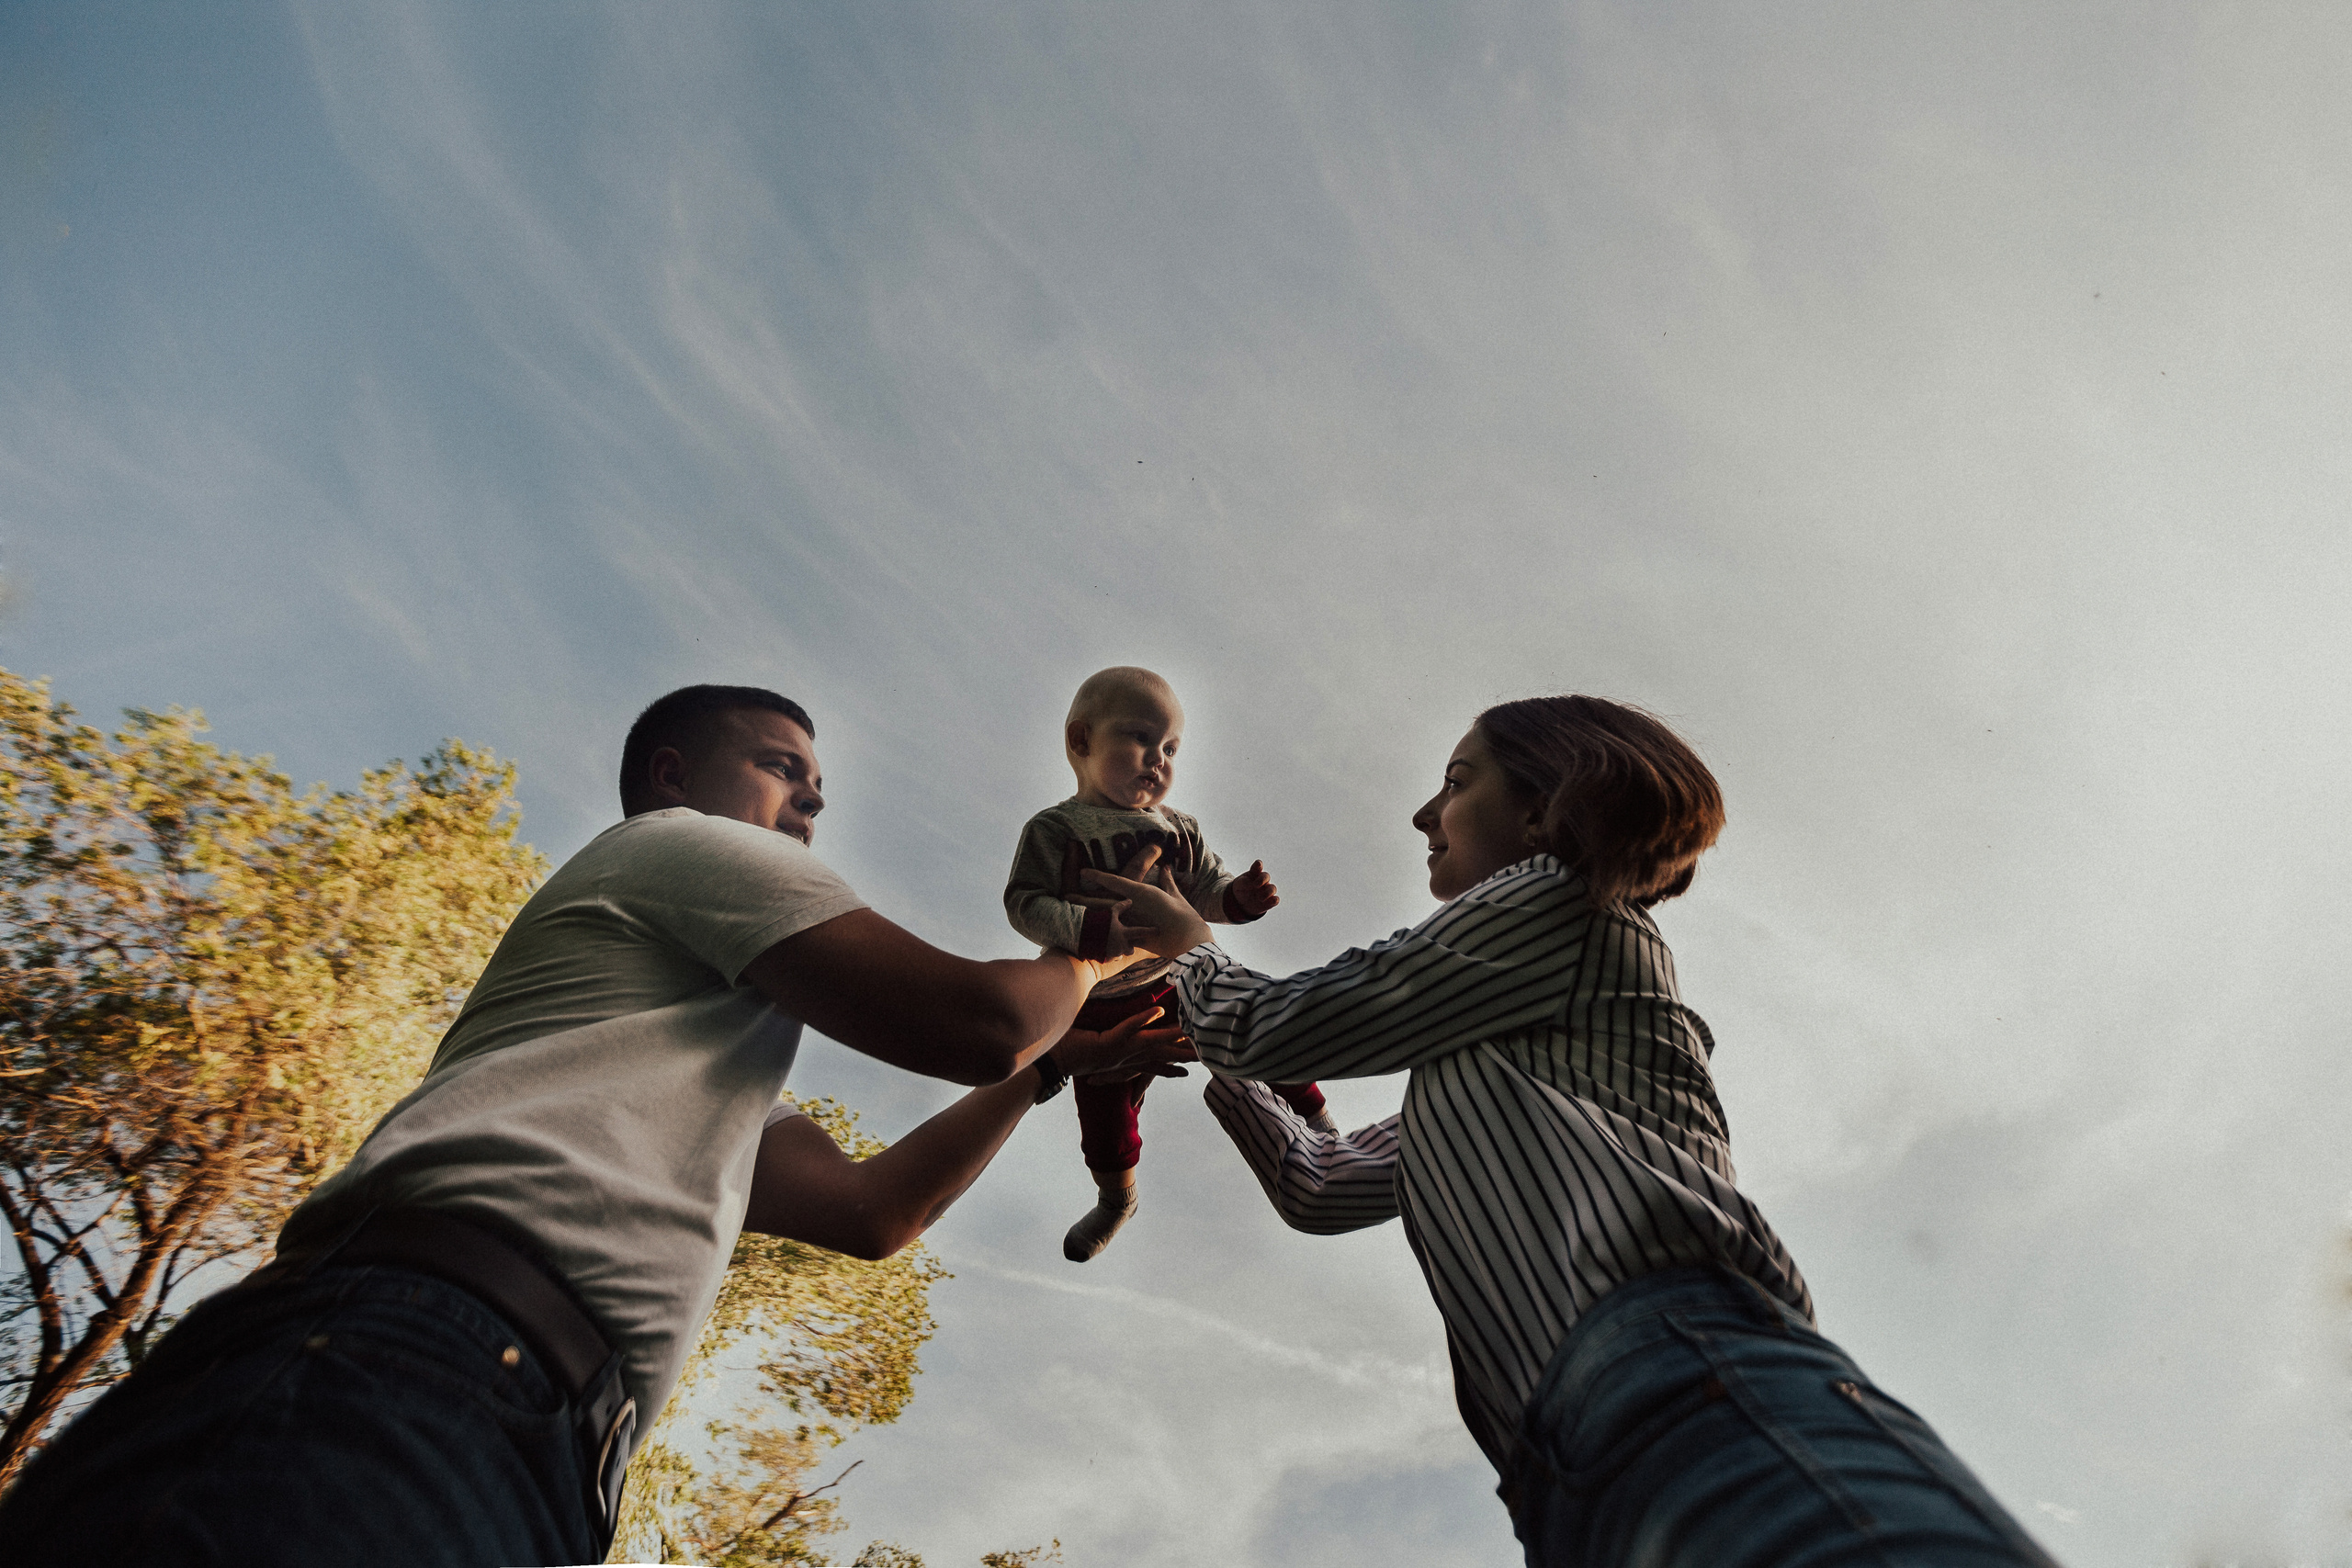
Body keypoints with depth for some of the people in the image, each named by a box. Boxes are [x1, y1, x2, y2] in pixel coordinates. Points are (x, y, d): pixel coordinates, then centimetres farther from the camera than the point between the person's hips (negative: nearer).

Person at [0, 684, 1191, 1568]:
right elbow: (972, 1018, -3)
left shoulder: (705, 1056, 37)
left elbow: (867, 1208, 37)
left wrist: (1052, 1066, 37)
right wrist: (1089, 961, 20)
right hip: (442, 1362, -10)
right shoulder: (683, 843, 9)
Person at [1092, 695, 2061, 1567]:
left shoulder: (1562, 903, 10)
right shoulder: (1473, 1072, 37)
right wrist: (1208, 1047, 45)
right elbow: (1319, 1186, 41)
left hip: (1681, 1365, -9)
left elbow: (1275, 1029, 8)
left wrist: (1190, 946, 28)